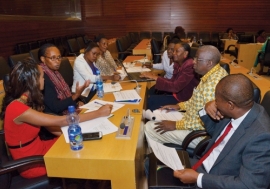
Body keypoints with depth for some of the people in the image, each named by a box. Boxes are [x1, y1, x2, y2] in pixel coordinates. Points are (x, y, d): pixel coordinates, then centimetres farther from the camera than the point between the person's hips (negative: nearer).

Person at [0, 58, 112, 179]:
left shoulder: (27, 100, 0)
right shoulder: (17, 108, -28)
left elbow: (50, 126, 0)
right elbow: (61, 121, -30)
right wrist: (98, 113, -25)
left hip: (38, 148, 7)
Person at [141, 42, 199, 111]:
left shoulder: (189, 66, -25)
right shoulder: (178, 63, 2)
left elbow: (176, 87, -30)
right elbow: (172, 81, 5)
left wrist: (155, 77, -26)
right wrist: (154, 77, -9)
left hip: (183, 99, -8)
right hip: (177, 92, 8)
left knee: (149, 101, -11)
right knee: (151, 91, 3)